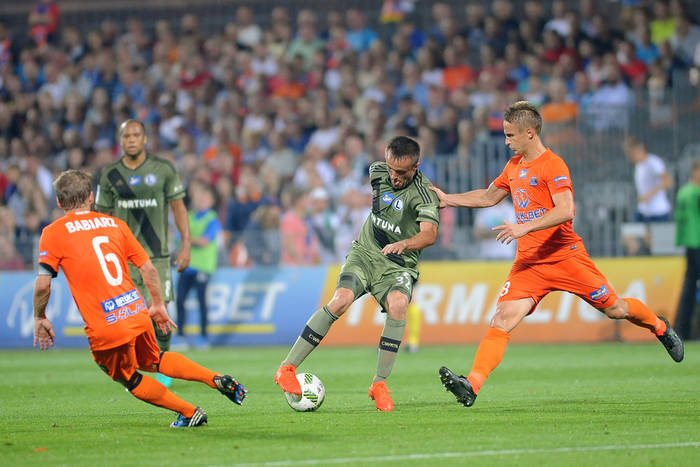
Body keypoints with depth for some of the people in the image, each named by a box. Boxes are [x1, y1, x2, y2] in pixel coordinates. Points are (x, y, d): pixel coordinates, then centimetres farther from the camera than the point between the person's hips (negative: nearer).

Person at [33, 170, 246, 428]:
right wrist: (158, 305, 24)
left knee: (131, 380, 20)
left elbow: (42, 284, -8)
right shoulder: (115, 224, 11)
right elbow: (148, 268, 11)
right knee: (151, 360, 30)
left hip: (105, 328, -5)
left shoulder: (53, 233, -1)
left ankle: (189, 413, 18)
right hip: (137, 313, 5)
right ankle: (216, 379, 16)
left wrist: (40, 318, 8)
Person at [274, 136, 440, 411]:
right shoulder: (378, 172, -1)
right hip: (364, 253, 3)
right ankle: (287, 368, -23)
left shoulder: (423, 193, -18)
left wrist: (403, 244, -52)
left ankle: (380, 384, -23)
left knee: (398, 304, -34)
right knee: (342, 299, -26)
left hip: (399, 265, -3)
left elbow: (429, 234, -34)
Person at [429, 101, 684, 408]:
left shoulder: (552, 165, -13)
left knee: (614, 309, 7)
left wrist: (525, 227, -33)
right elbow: (489, 197, 29)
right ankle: (471, 385, -26)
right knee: (504, 318, -15)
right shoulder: (514, 166, 12)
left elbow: (565, 210, -26)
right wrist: (449, 199, 22)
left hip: (566, 256, -5)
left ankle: (660, 327, 38)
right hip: (529, 262, 5)